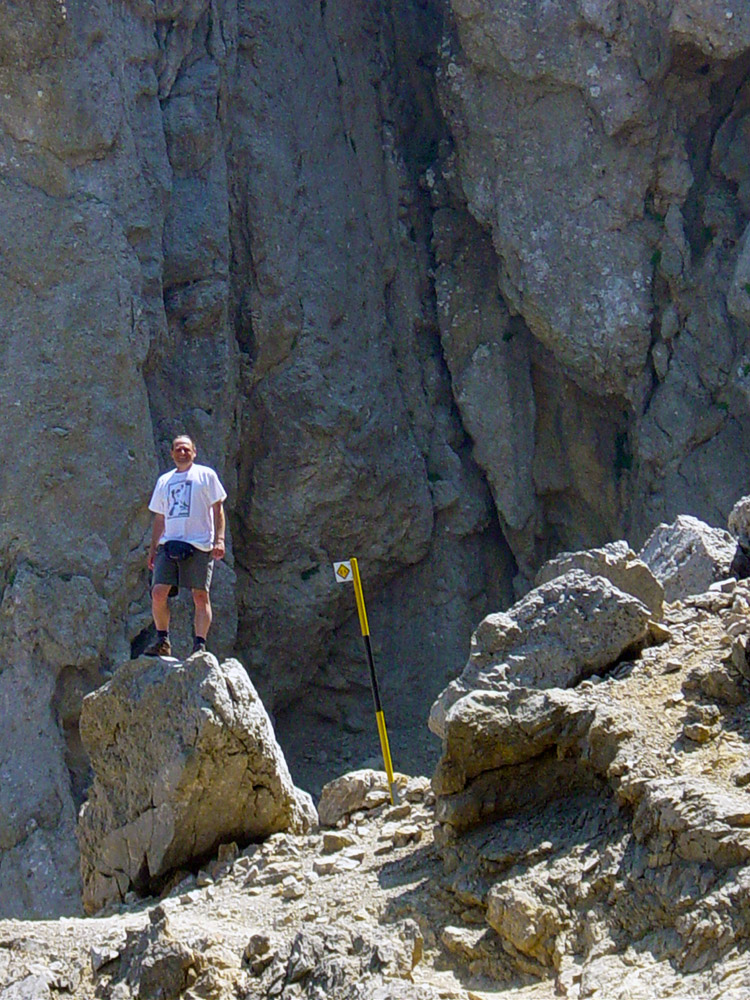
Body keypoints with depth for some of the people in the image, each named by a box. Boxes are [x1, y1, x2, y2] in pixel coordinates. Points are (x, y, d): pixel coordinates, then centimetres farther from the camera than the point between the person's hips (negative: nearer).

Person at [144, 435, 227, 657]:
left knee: (200, 596, -7)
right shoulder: (164, 481, 20)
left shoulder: (206, 475, 7)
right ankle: (162, 640, 4)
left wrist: (219, 540, -8)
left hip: (199, 545, -4)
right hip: (168, 544, 4)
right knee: (158, 592, -7)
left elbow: (218, 509, 3)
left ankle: (200, 645, -6)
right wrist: (153, 549, 17)